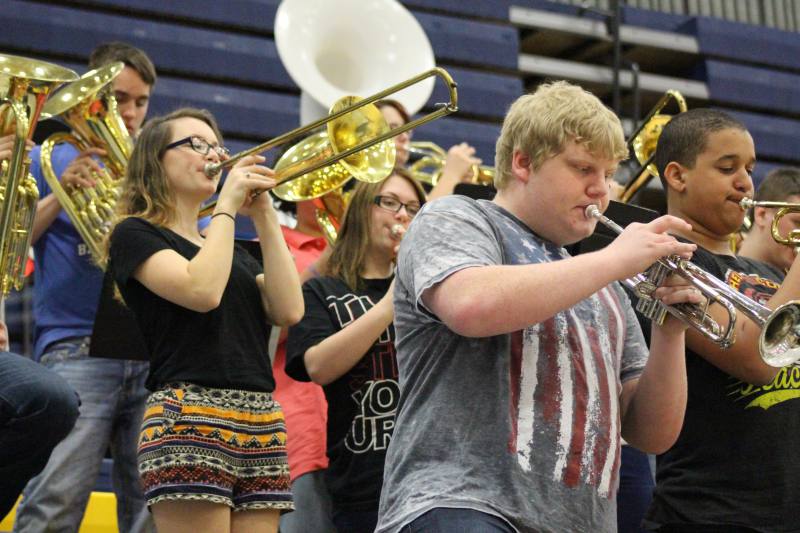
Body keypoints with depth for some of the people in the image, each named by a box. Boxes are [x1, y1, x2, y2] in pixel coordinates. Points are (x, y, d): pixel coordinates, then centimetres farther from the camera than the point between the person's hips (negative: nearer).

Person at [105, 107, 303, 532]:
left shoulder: (233, 252, 25)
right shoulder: (136, 233, 4)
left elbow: (288, 310, 6)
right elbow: (202, 291, -15)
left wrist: (263, 216, 5)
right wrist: (227, 205, -4)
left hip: (262, 424, 7)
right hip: (189, 417, -7)